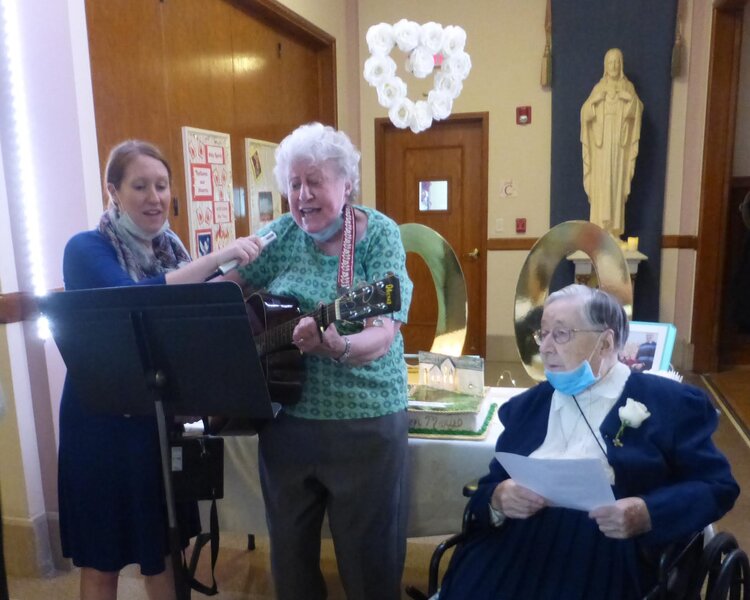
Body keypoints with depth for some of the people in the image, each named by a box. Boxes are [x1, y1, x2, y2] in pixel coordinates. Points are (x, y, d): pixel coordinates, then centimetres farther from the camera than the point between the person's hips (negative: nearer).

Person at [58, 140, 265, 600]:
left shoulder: (171, 249, 5)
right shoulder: (86, 249, -12)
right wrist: (216, 259, -34)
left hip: (163, 416, 5)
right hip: (102, 421, -5)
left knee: (165, 545, 18)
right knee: (102, 557, 11)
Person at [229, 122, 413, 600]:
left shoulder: (379, 234, -9)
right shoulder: (281, 235, 2)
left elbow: (384, 333, -20)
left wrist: (337, 347, -38)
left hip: (365, 422, -3)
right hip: (286, 419, 4)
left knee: (369, 556, 11)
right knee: (288, 548, 20)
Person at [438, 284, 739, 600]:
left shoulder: (672, 402, 4)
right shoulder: (526, 405, 16)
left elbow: (717, 486, 2)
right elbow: (486, 489, 15)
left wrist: (647, 515, -15)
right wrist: (498, 499, -9)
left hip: (609, 556, -2)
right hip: (514, 552, 3)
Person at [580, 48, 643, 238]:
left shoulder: (627, 87, 6)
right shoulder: (598, 88, 4)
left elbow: (638, 109, -7)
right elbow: (585, 113, -6)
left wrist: (627, 96, -18)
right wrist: (597, 98, -16)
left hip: (620, 146, 1)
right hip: (601, 146, -1)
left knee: (617, 186, 3)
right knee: (600, 187, -3)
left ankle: (615, 231, 11)